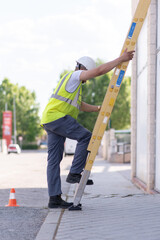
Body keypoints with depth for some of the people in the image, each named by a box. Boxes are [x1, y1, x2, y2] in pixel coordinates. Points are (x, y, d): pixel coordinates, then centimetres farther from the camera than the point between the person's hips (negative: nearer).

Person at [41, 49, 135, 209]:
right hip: (56, 116, -10)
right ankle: (74, 173, -8)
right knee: (85, 137, -9)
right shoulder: (74, 75, 0)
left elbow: (81, 106, 40)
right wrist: (121, 59, -6)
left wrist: (98, 109, 32)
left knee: (54, 159, 5)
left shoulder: (74, 83, 31)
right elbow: (100, 70, -10)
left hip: (50, 121, 10)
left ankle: (54, 198, 3)